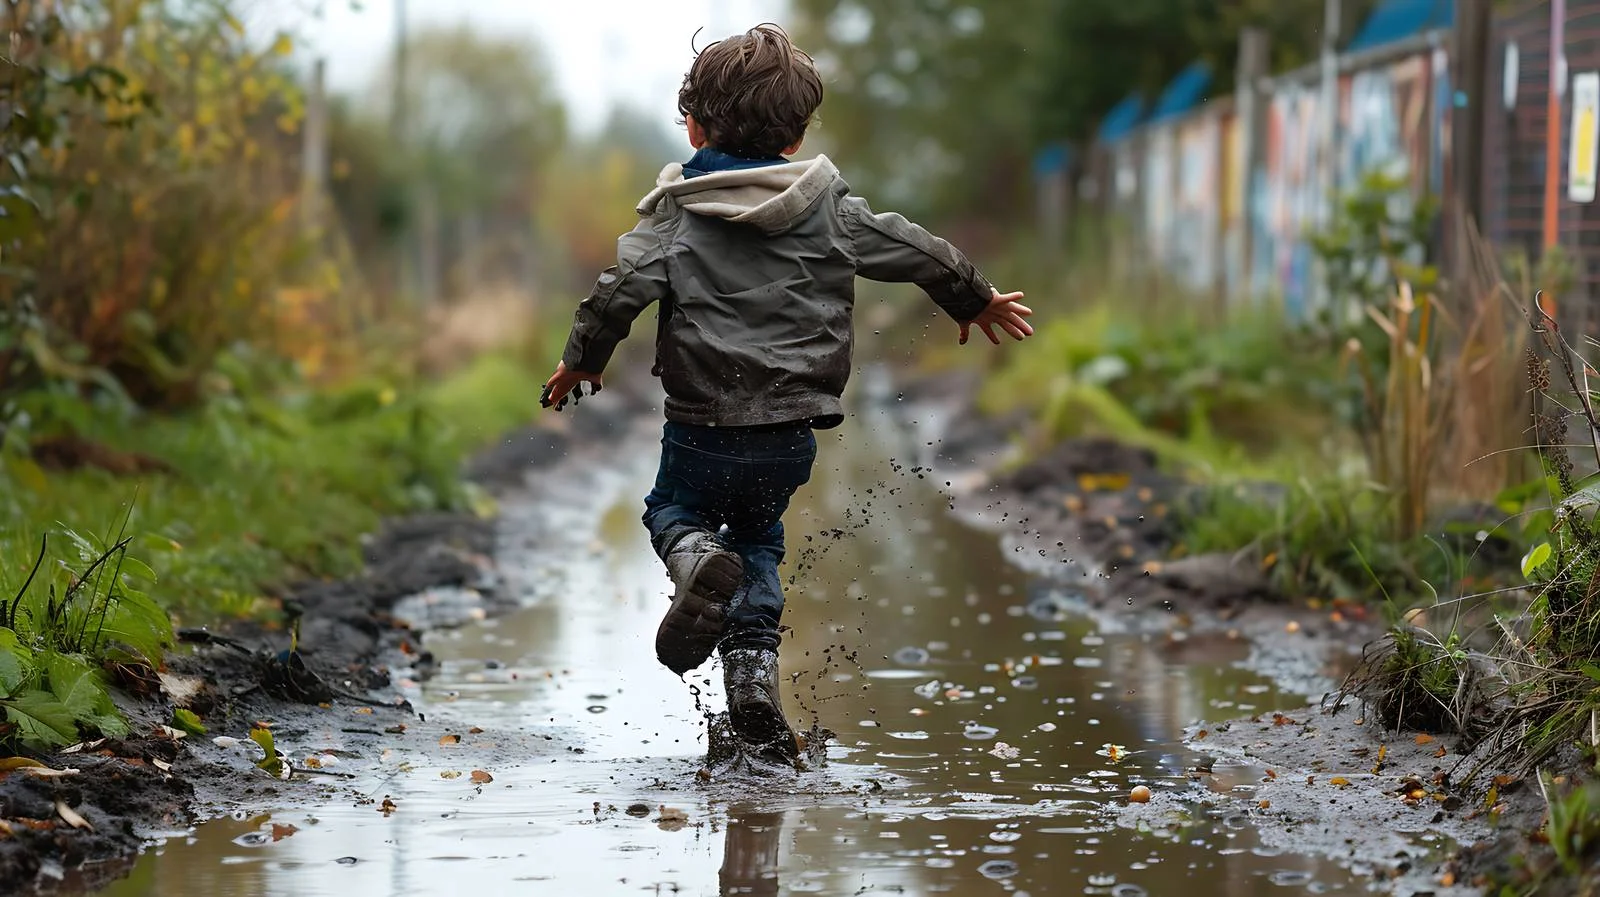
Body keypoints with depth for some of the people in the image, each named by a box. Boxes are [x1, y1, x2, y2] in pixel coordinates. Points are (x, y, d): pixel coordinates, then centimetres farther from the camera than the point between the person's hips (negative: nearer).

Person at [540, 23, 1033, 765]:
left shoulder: (676, 210, -5)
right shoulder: (829, 208, 4)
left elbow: (622, 289, -14)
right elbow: (917, 252, 9)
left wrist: (581, 360, 3)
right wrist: (977, 300, 28)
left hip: (704, 427, -3)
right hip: (794, 433, 3)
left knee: (673, 508, 25)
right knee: (758, 535, 27)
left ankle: (701, 564, -11)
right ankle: (753, 672, 11)